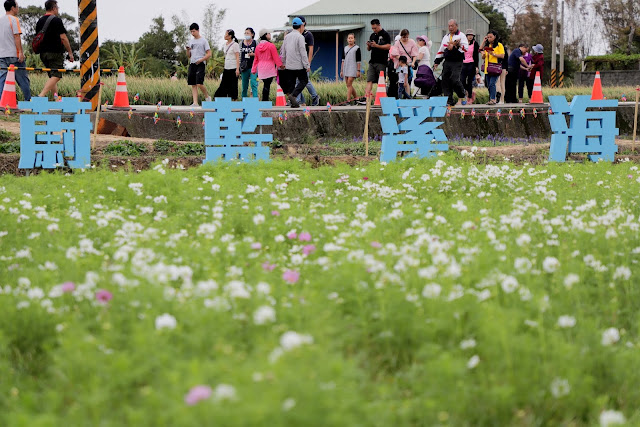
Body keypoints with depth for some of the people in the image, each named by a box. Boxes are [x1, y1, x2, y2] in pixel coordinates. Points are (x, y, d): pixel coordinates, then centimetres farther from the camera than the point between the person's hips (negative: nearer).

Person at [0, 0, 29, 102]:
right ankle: (28, 99, 11)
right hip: (13, 55, -6)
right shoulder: (14, 20, -8)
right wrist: (21, 52, -16)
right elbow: (16, 37, -15)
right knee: (23, 78, 4)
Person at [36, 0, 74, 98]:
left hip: (43, 53, 8)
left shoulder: (40, 21, 14)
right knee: (55, 76, -10)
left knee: (52, 76, 14)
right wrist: (70, 53, -6)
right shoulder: (57, 20, -8)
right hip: (55, 53, -8)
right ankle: (41, 96, -25)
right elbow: (63, 38, -12)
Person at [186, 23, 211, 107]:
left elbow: (209, 54, -4)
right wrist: (188, 50, 0)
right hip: (192, 64, 6)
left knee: (199, 84, -17)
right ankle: (195, 103, 0)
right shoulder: (191, 42, 17)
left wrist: (200, 60, -15)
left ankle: (207, 97, 5)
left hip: (200, 64, -6)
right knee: (193, 85, 1)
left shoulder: (203, 41, 0)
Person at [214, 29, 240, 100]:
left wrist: (237, 69, -17)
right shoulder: (225, 45, 14)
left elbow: (237, 58, -11)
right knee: (223, 85, 4)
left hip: (233, 68, -7)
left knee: (233, 86, -3)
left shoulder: (235, 45, -7)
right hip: (226, 69, 7)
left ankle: (234, 99, 2)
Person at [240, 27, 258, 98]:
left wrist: (253, 54, -13)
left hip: (253, 66, -3)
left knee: (253, 83, -14)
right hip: (245, 68, 3)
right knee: (244, 85, 9)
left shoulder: (255, 43, 0)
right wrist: (240, 66, 9)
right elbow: (240, 55, 14)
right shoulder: (242, 43, 7)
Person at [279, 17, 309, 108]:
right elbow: (303, 52, -14)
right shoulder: (300, 37, -11)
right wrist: (306, 65, -12)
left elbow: (283, 52, 16)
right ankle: (293, 95, -16)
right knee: (303, 80, 5)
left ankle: (293, 102, 6)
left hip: (289, 65, 6)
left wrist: (283, 63, 25)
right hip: (299, 65, -6)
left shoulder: (287, 36, 10)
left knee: (291, 83, 9)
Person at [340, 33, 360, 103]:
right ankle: (356, 98, 21)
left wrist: (358, 70, -9)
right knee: (348, 85, 8)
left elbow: (359, 60, -3)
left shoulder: (357, 48, -1)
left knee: (349, 84, -14)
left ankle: (348, 100, -16)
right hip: (346, 69, 6)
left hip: (353, 68, -6)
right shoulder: (345, 48, 15)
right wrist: (341, 70, 15)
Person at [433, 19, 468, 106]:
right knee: (445, 81, 0)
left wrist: (455, 46, -19)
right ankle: (449, 101, 6)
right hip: (447, 62, 6)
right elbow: (441, 50, 23)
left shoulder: (461, 36, 0)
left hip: (457, 63, -6)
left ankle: (462, 97, 3)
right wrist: (436, 62, 18)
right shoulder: (446, 37, 20)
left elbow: (465, 48, -12)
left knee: (454, 80, -19)